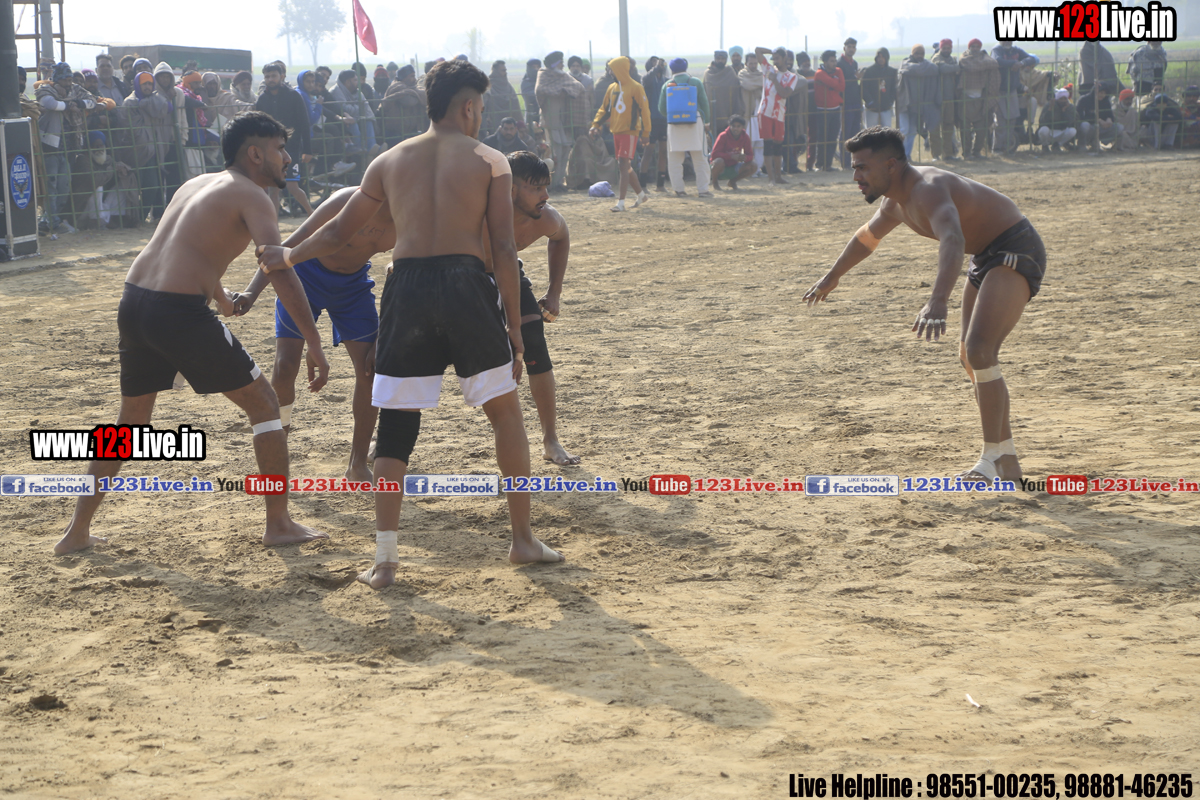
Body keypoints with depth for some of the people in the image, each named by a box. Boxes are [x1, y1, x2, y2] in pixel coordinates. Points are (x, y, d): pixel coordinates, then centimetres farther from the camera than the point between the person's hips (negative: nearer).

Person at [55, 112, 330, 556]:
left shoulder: (197, 184, 22)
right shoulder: (250, 195, -2)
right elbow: (280, 270, -15)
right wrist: (314, 344, -17)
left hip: (134, 302, 8)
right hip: (180, 311, -8)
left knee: (131, 419, 24)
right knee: (264, 404, 7)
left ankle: (77, 531, 25)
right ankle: (279, 524, 8)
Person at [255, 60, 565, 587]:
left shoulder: (389, 162, 15)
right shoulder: (490, 162, 7)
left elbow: (339, 232, 20)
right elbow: (503, 250, 0)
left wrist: (285, 257, 35)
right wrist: (514, 328, 4)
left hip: (407, 289, 2)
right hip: (466, 286, -2)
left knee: (395, 424, 8)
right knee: (506, 413, 14)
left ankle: (385, 558, 3)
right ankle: (523, 539, 18)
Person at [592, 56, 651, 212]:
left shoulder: (635, 88, -10)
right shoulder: (612, 88, 12)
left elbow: (644, 110, -10)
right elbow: (604, 108, 16)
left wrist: (646, 132, -13)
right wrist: (596, 124, 3)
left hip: (630, 131, -8)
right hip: (616, 131, 8)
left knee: (624, 165, -11)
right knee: (625, 166, 14)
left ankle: (621, 202, -12)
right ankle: (641, 194, 30)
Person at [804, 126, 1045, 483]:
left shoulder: (928, 189, -29)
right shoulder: (898, 200, 4)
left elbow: (952, 240, -49)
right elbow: (868, 236, 27)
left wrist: (938, 303, -64)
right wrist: (832, 277, 39)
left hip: (1016, 251, -11)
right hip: (987, 257, 11)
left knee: (980, 351, -24)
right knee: (970, 357, 15)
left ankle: (993, 460, -21)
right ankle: (1007, 462, 23)